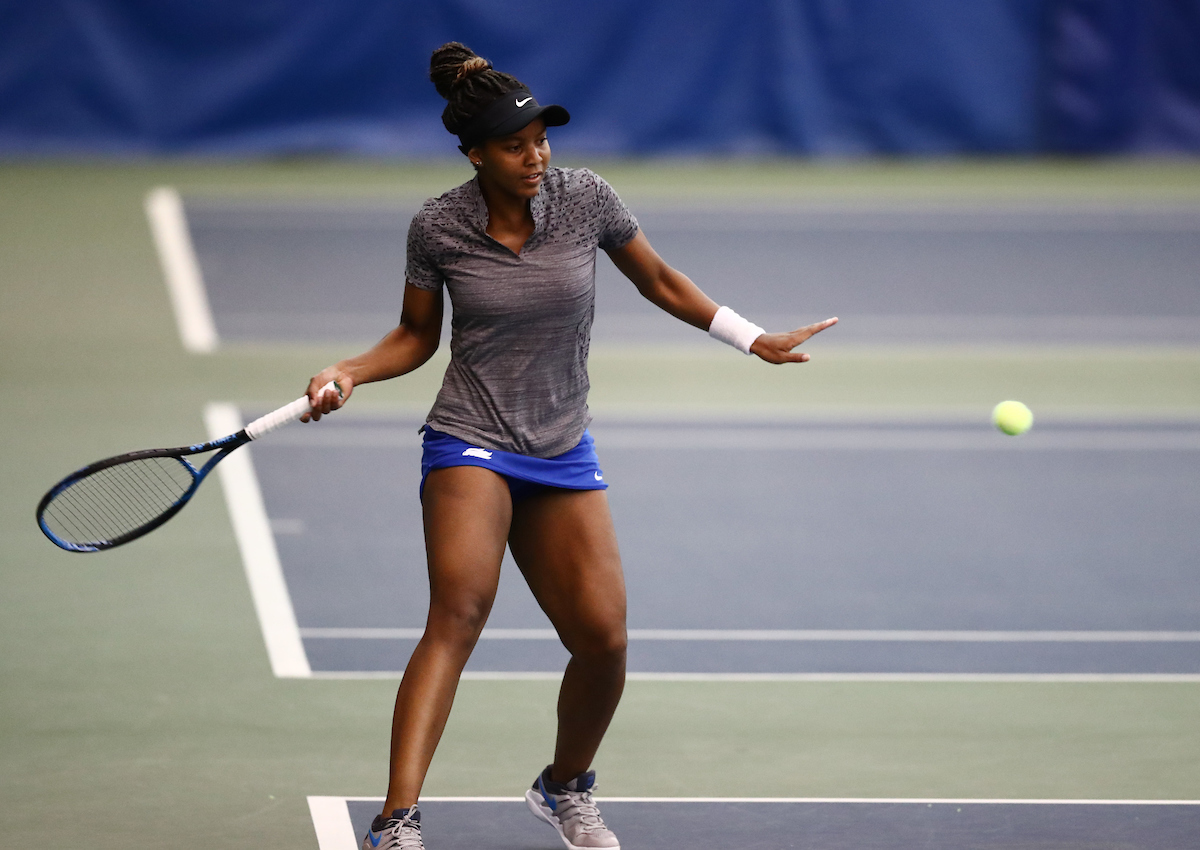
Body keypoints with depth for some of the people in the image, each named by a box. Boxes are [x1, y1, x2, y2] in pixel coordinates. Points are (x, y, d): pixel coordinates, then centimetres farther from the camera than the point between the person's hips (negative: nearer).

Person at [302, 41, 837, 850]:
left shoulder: (585, 198, -6)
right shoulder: (438, 228, -8)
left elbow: (659, 281, 10)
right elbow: (417, 336, 7)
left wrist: (755, 339, 11)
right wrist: (348, 373, -10)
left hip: (563, 453, 3)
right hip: (470, 443, -3)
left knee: (603, 640, -3)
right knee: (459, 614, -25)